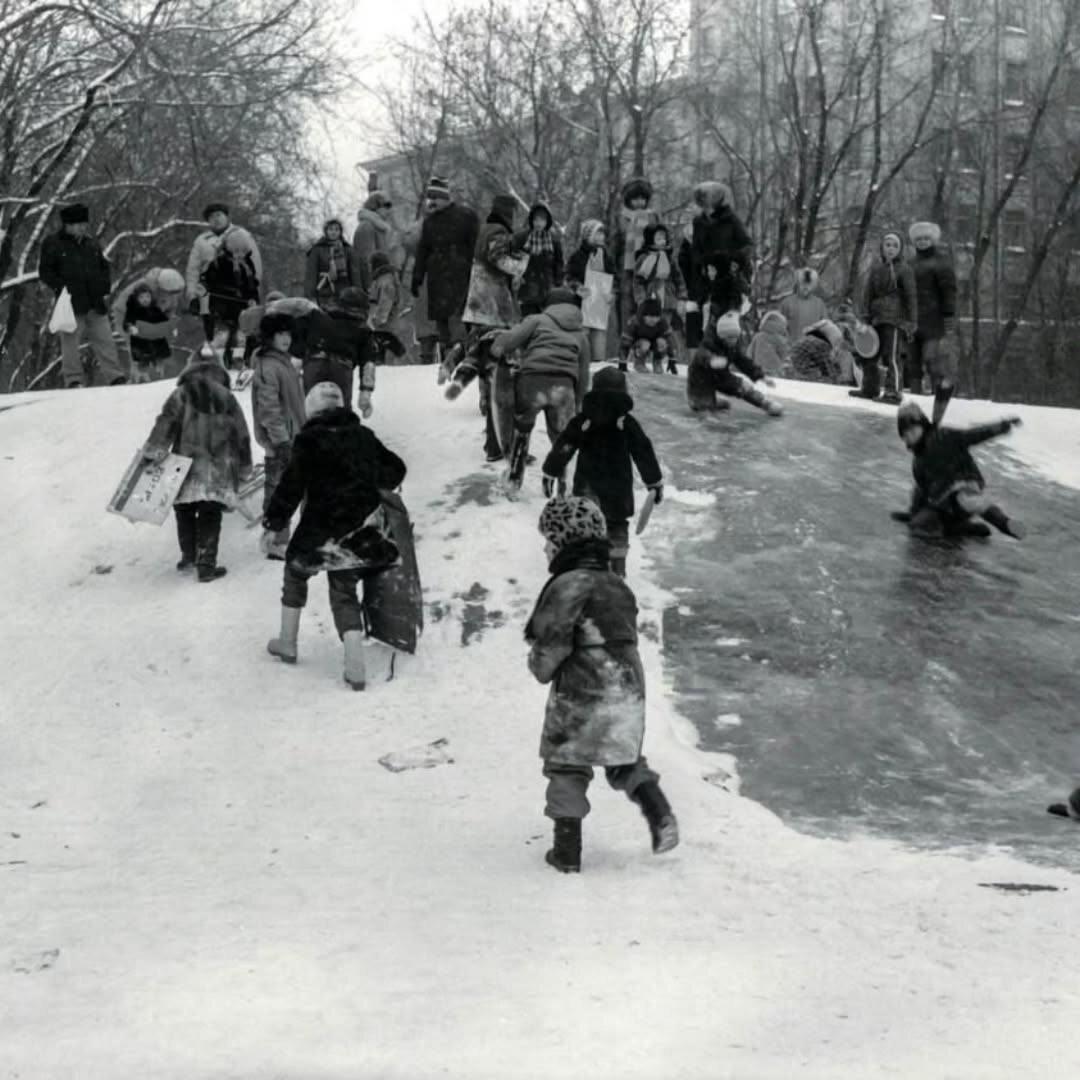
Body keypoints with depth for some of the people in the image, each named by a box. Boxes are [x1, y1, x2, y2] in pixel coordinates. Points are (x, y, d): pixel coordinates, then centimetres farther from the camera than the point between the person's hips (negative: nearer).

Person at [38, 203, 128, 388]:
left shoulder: (91, 244, 15)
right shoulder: (52, 244, 1)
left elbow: (104, 267, 22)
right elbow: (45, 271, -1)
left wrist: (105, 288, 7)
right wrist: (61, 288, -13)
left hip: (96, 303, 4)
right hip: (71, 304, -4)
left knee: (105, 341, 2)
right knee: (70, 343, -2)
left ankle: (115, 376, 3)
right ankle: (73, 380, 2)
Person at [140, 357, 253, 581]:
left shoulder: (182, 394, 1)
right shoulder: (227, 399, 8)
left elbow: (166, 423, -12)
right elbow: (242, 436, 12)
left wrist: (153, 452, -12)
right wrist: (244, 469, 20)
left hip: (187, 466, -1)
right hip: (218, 469, 1)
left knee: (185, 512, 16)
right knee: (210, 516, 4)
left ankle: (189, 556, 24)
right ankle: (206, 565, 1)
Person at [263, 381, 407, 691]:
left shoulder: (308, 440, -9)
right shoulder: (363, 435, 6)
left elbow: (292, 484, -10)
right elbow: (395, 470, 14)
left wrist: (275, 518, 2)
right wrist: (373, 486, 33)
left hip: (320, 527, -4)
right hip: (360, 527, 4)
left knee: (296, 572, 22)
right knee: (344, 590, 9)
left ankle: (287, 642, 30)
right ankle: (356, 665, -4)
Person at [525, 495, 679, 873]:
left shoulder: (568, 585, -15)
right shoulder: (618, 585, 12)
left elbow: (552, 646, -18)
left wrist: (540, 666, 4)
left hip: (580, 695, -7)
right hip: (629, 690, 7)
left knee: (566, 768, 6)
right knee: (625, 760, 22)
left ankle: (567, 851, 10)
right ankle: (660, 815, 2)